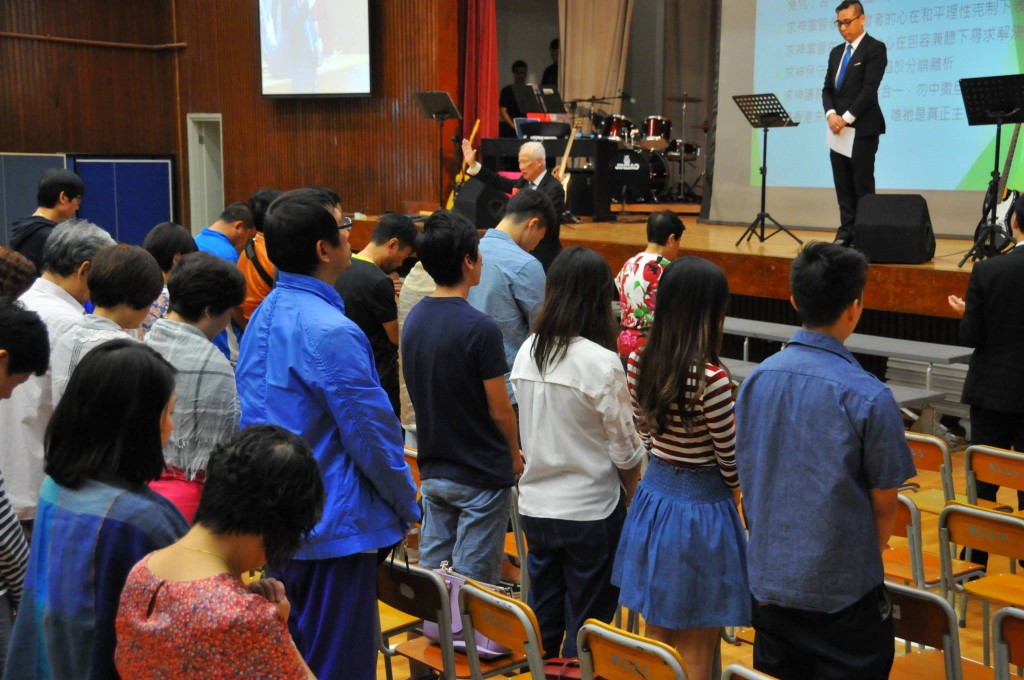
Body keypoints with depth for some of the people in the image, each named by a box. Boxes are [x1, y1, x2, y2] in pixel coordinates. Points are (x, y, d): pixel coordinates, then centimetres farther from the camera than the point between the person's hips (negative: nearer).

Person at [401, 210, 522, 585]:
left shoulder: (413, 320, 1)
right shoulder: (480, 328, -21)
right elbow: (500, 410, -15)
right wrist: (515, 455, 4)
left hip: (432, 469, 7)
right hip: (481, 476, -7)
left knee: (430, 576, 15)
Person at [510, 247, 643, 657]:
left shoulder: (528, 352, -2)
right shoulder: (601, 363, -18)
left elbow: (528, 429, 7)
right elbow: (625, 449, -11)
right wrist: (632, 499, 6)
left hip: (535, 505, 5)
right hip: (590, 510, -5)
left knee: (541, 625, 18)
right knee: (587, 624, 9)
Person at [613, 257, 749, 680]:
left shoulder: (639, 363, -4)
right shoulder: (711, 378, -24)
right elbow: (729, 454, -12)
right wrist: (734, 486, 9)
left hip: (654, 494, 7)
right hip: (700, 504, -7)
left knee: (657, 636, 20)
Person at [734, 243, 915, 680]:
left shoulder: (757, 379, -4)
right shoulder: (868, 397, -19)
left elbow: (748, 478, 5)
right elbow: (884, 506, -9)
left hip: (767, 580, 5)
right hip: (842, 593, -5)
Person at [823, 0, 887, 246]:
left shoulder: (875, 48, -5)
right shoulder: (836, 52, 17)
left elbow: (869, 88, -14)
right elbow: (828, 89, 13)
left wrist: (847, 118, -18)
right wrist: (831, 114, -6)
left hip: (863, 128, -7)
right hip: (838, 128, 7)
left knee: (863, 184, -5)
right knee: (843, 185, 5)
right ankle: (847, 233, 8)